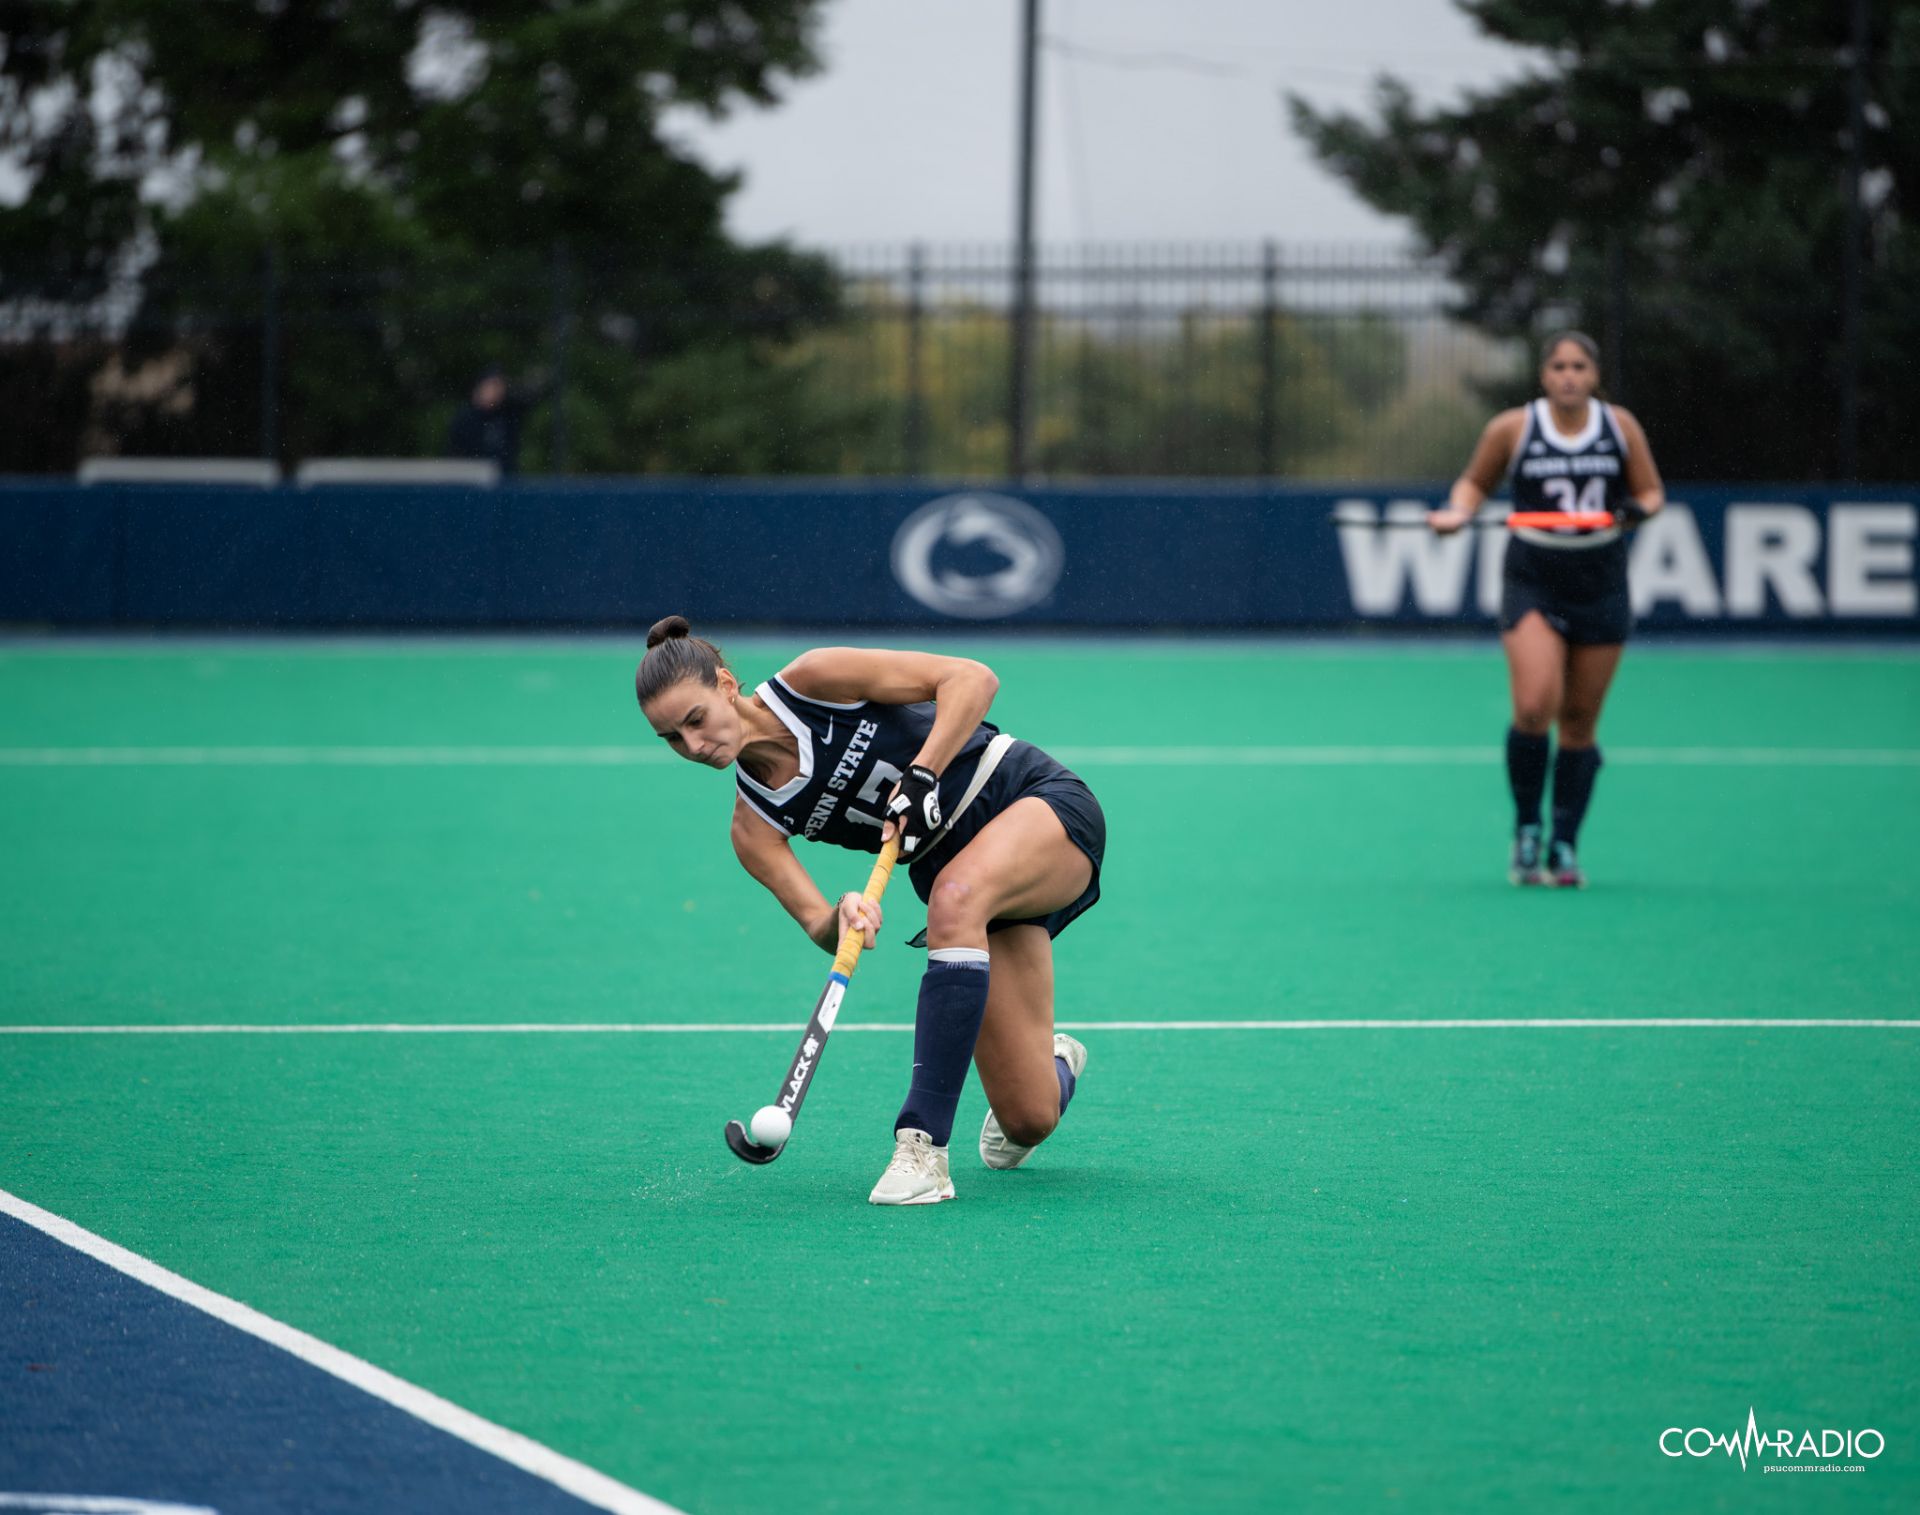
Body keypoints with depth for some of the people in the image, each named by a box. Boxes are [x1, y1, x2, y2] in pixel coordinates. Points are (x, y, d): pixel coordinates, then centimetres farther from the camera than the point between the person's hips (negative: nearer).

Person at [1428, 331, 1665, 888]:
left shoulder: (1620, 427, 1)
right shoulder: (1512, 429, -3)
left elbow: (1651, 492, 10)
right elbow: (1476, 482, 12)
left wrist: (1637, 510, -12)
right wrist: (1460, 511, -8)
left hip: (1601, 591, 2)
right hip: (1533, 588, -2)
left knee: (1580, 723, 5)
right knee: (1534, 708, -20)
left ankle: (1565, 847, 17)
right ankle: (1526, 830, 0)